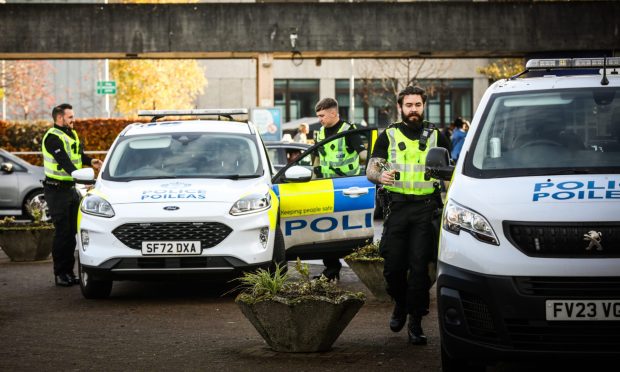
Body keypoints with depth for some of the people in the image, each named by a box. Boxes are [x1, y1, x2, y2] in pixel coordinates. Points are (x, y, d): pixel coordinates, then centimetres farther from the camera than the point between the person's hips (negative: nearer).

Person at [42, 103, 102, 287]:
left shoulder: (71, 134, 13)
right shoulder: (53, 137, -15)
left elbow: (78, 154, 22)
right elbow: (64, 162, -26)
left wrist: (90, 161, 0)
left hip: (71, 188, 9)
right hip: (57, 190, -8)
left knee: (72, 231, 9)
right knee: (62, 232, -8)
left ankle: (69, 271, 16)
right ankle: (60, 274, -2)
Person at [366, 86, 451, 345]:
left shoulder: (436, 136, 15)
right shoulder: (388, 136, 13)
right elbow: (370, 170, 8)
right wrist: (380, 176, -17)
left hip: (426, 208, 0)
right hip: (397, 206, 0)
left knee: (419, 265, -8)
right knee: (393, 265, -1)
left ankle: (415, 322, -3)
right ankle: (400, 304, 27)